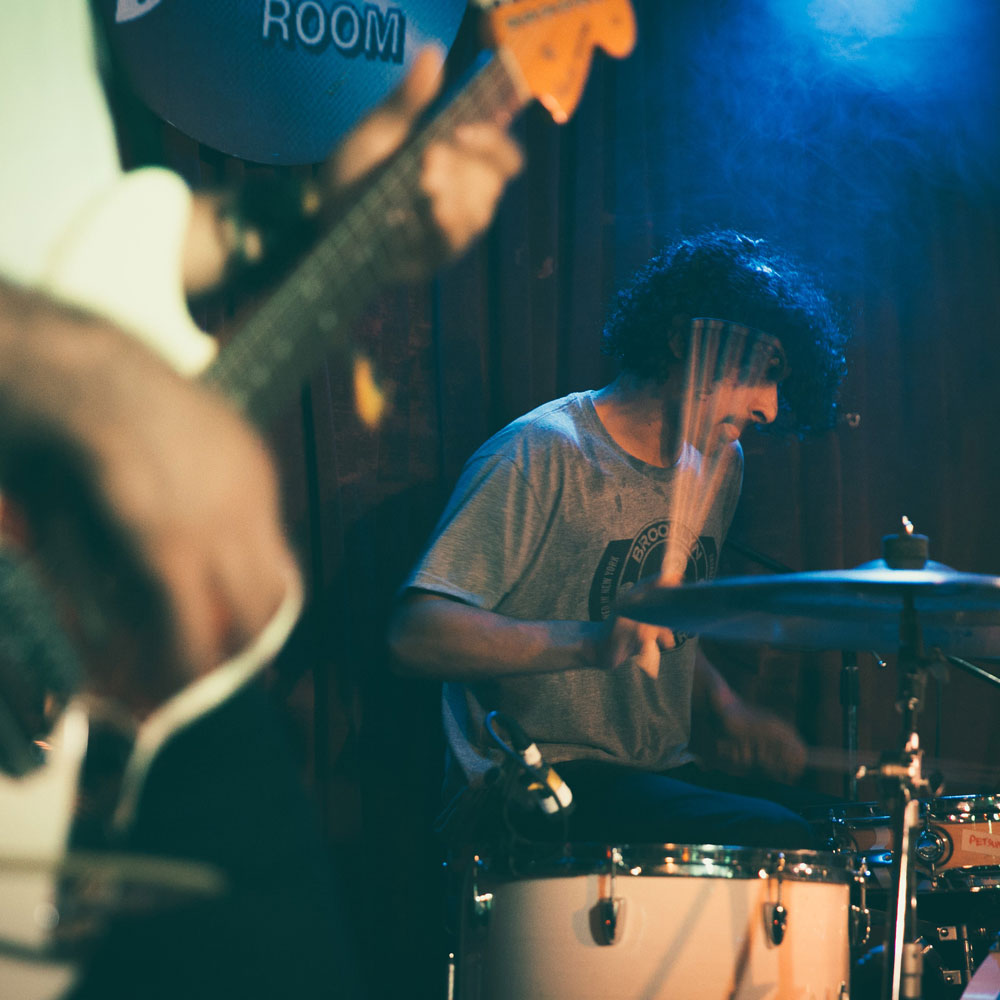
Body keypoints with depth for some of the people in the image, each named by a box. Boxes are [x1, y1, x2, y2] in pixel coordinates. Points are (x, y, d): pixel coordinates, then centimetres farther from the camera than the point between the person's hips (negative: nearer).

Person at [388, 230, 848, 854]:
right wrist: (592, 641, -35)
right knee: (776, 843, -28)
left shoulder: (720, 463, 13)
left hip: (658, 778, 8)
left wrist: (725, 711, 7)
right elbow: (416, 636, -22)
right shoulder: (543, 455, -13)